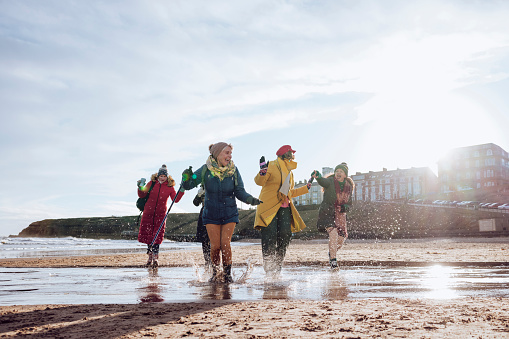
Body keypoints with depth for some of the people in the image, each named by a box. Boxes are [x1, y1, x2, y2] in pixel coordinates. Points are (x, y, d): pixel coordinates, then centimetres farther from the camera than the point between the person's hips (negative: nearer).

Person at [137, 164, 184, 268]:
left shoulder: (169, 187, 1)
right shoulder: (152, 183, 3)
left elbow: (176, 199, -5)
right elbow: (142, 195, 4)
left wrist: (182, 191, -16)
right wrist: (140, 188, -14)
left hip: (160, 214, -2)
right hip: (148, 212, 2)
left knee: (157, 236, -7)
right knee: (147, 234, 6)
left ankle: (155, 257, -2)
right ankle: (150, 255, 24)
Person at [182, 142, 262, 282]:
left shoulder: (233, 171, -6)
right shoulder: (205, 170, -10)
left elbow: (240, 192, -4)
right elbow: (188, 186, -9)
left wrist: (251, 199, -23)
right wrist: (187, 177, -32)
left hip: (229, 214, 0)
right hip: (211, 214, 0)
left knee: (225, 244, -9)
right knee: (215, 246, -4)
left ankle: (227, 273, 10)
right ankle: (215, 272, 20)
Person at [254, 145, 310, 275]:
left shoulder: (289, 172, 22)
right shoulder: (271, 166, -2)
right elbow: (259, 182, -13)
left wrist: (306, 188, 28)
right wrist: (262, 173, -34)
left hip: (284, 208, 7)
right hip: (269, 206, -7)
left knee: (285, 235, -4)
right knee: (270, 235, -11)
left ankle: (278, 264, 8)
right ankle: (268, 266, -4)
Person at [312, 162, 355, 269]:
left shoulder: (349, 186, 8)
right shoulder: (330, 181, -5)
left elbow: (349, 203, 15)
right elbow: (323, 181, -30)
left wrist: (345, 207, -9)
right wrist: (318, 176, -53)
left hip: (340, 215, 4)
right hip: (327, 212, -4)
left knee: (340, 241, 1)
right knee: (333, 232, -27)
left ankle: (331, 253, 35)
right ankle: (333, 260, -20)